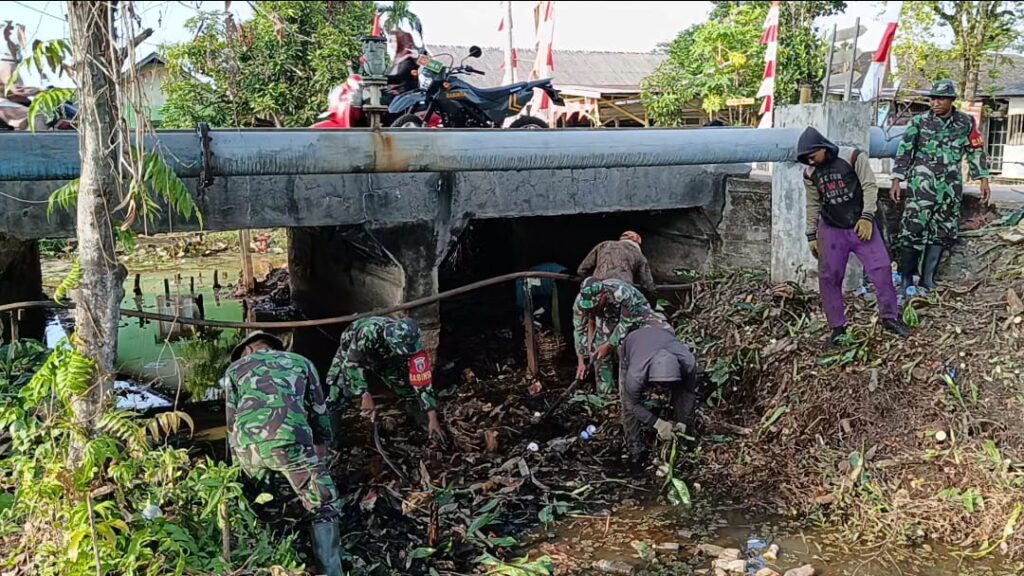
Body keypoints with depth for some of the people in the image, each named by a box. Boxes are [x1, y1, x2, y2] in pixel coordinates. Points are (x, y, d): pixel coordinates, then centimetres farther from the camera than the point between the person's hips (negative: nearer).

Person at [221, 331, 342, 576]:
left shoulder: (235, 368, 30)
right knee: (324, 508, 9)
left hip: (247, 442, 2)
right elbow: (319, 413, 27)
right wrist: (321, 458, 38)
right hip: (290, 439, -2)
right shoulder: (301, 362, 29)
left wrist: (238, 468, 37)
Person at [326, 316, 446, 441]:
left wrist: (433, 418, -27)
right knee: (336, 397, -15)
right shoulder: (370, 332, -44)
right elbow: (352, 363, -38)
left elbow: (422, 379, -27)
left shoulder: (409, 343, -31)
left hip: (384, 360, 3)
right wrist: (366, 396, -44)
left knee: (408, 388, -8)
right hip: (351, 355, -3)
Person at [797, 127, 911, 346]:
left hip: (861, 225, -2)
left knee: (881, 268, -8)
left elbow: (869, 186, -9)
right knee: (828, 278, -2)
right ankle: (837, 327, 8)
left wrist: (867, 217, -17)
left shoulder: (853, 157, -9)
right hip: (831, 230, 3)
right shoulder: (810, 173, 2)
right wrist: (812, 235, 9)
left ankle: (890, 318, 8)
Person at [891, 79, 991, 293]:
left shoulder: (966, 122, 7)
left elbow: (976, 151, 12)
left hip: (950, 187, 3)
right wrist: (897, 181, -3)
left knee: (942, 232, 5)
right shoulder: (919, 122, 0)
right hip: (921, 185, -3)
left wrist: (983, 179, 7)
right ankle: (906, 279, -2)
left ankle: (928, 279, 14)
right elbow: (904, 152, 1)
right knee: (913, 229, -9)